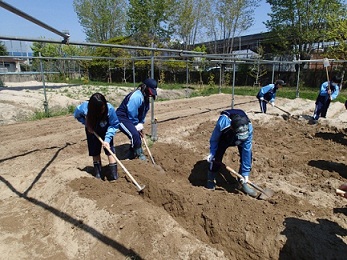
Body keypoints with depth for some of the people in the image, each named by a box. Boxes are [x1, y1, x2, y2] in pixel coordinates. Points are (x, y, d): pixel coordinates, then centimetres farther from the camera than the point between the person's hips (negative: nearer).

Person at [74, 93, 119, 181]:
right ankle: (98, 173, 17)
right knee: (95, 152, 3)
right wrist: (86, 123, -21)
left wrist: (107, 139, -33)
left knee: (109, 150, -10)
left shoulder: (110, 109, -37)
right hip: (92, 130, 1)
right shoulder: (84, 108, -32)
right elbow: (76, 115, -7)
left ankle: (114, 174, -3)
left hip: (105, 130, -1)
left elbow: (114, 125, -23)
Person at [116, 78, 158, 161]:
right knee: (135, 134, -23)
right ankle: (139, 153, -3)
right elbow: (132, 115, -23)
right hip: (122, 118, -10)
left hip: (129, 118, 10)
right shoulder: (136, 97, -28)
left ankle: (132, 154, 27)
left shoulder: (145, 97, 1)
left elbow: (143, 113, 10)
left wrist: (140, 125, 1)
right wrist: (137, 127, -10)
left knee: (137, 135, 10)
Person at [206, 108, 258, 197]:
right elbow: (214, 139, -22)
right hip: (224, 137, -1)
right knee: (216, 156, -13)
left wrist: (245, 173, -29)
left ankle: (243, 183, 3)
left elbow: (247, 150, -33)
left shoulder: (248, 128, -39)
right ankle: (210, 179, 12)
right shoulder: (222, 123, -45)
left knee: (247, 155, -15)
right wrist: (212, 153, -16)